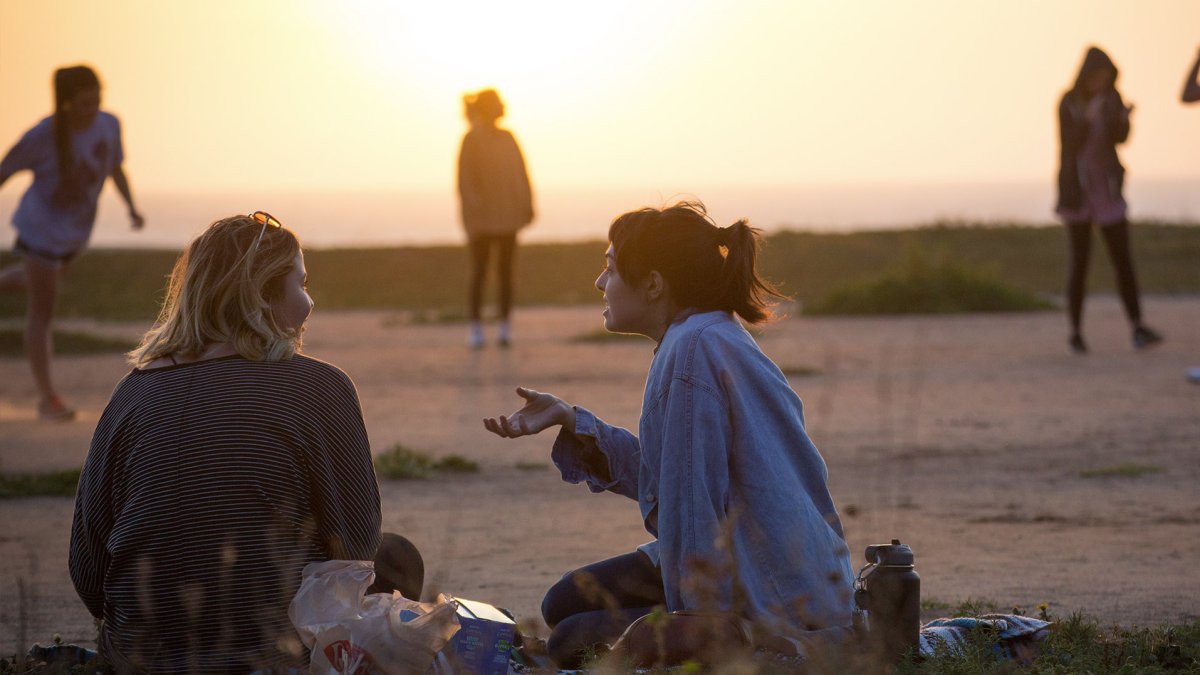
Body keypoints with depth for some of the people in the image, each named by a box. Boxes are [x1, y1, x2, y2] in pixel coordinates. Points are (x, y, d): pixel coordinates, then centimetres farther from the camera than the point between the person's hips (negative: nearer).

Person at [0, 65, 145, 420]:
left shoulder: (108, 125, -14)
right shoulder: (43, 135, -26)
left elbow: (115, 167, 4)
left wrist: (131, 207, -8)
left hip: (75, 231, 6)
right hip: (42, 229, -6)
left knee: (38, 281, 31)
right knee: (42, 311, -1)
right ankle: (47, 397, 6)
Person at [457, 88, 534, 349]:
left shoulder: (507, 137, 10)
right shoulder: (471, 140, -7)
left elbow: (521, 173, 11)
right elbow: (464, 178, -11)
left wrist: (528, 204, 2)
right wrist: (472, 208, -20)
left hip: (507, 214, 5)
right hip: (482, 216, -5)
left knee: (506, 270, 4)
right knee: (479, 271, -6)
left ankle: (505, 328, 8)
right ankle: (476, 330, -1)